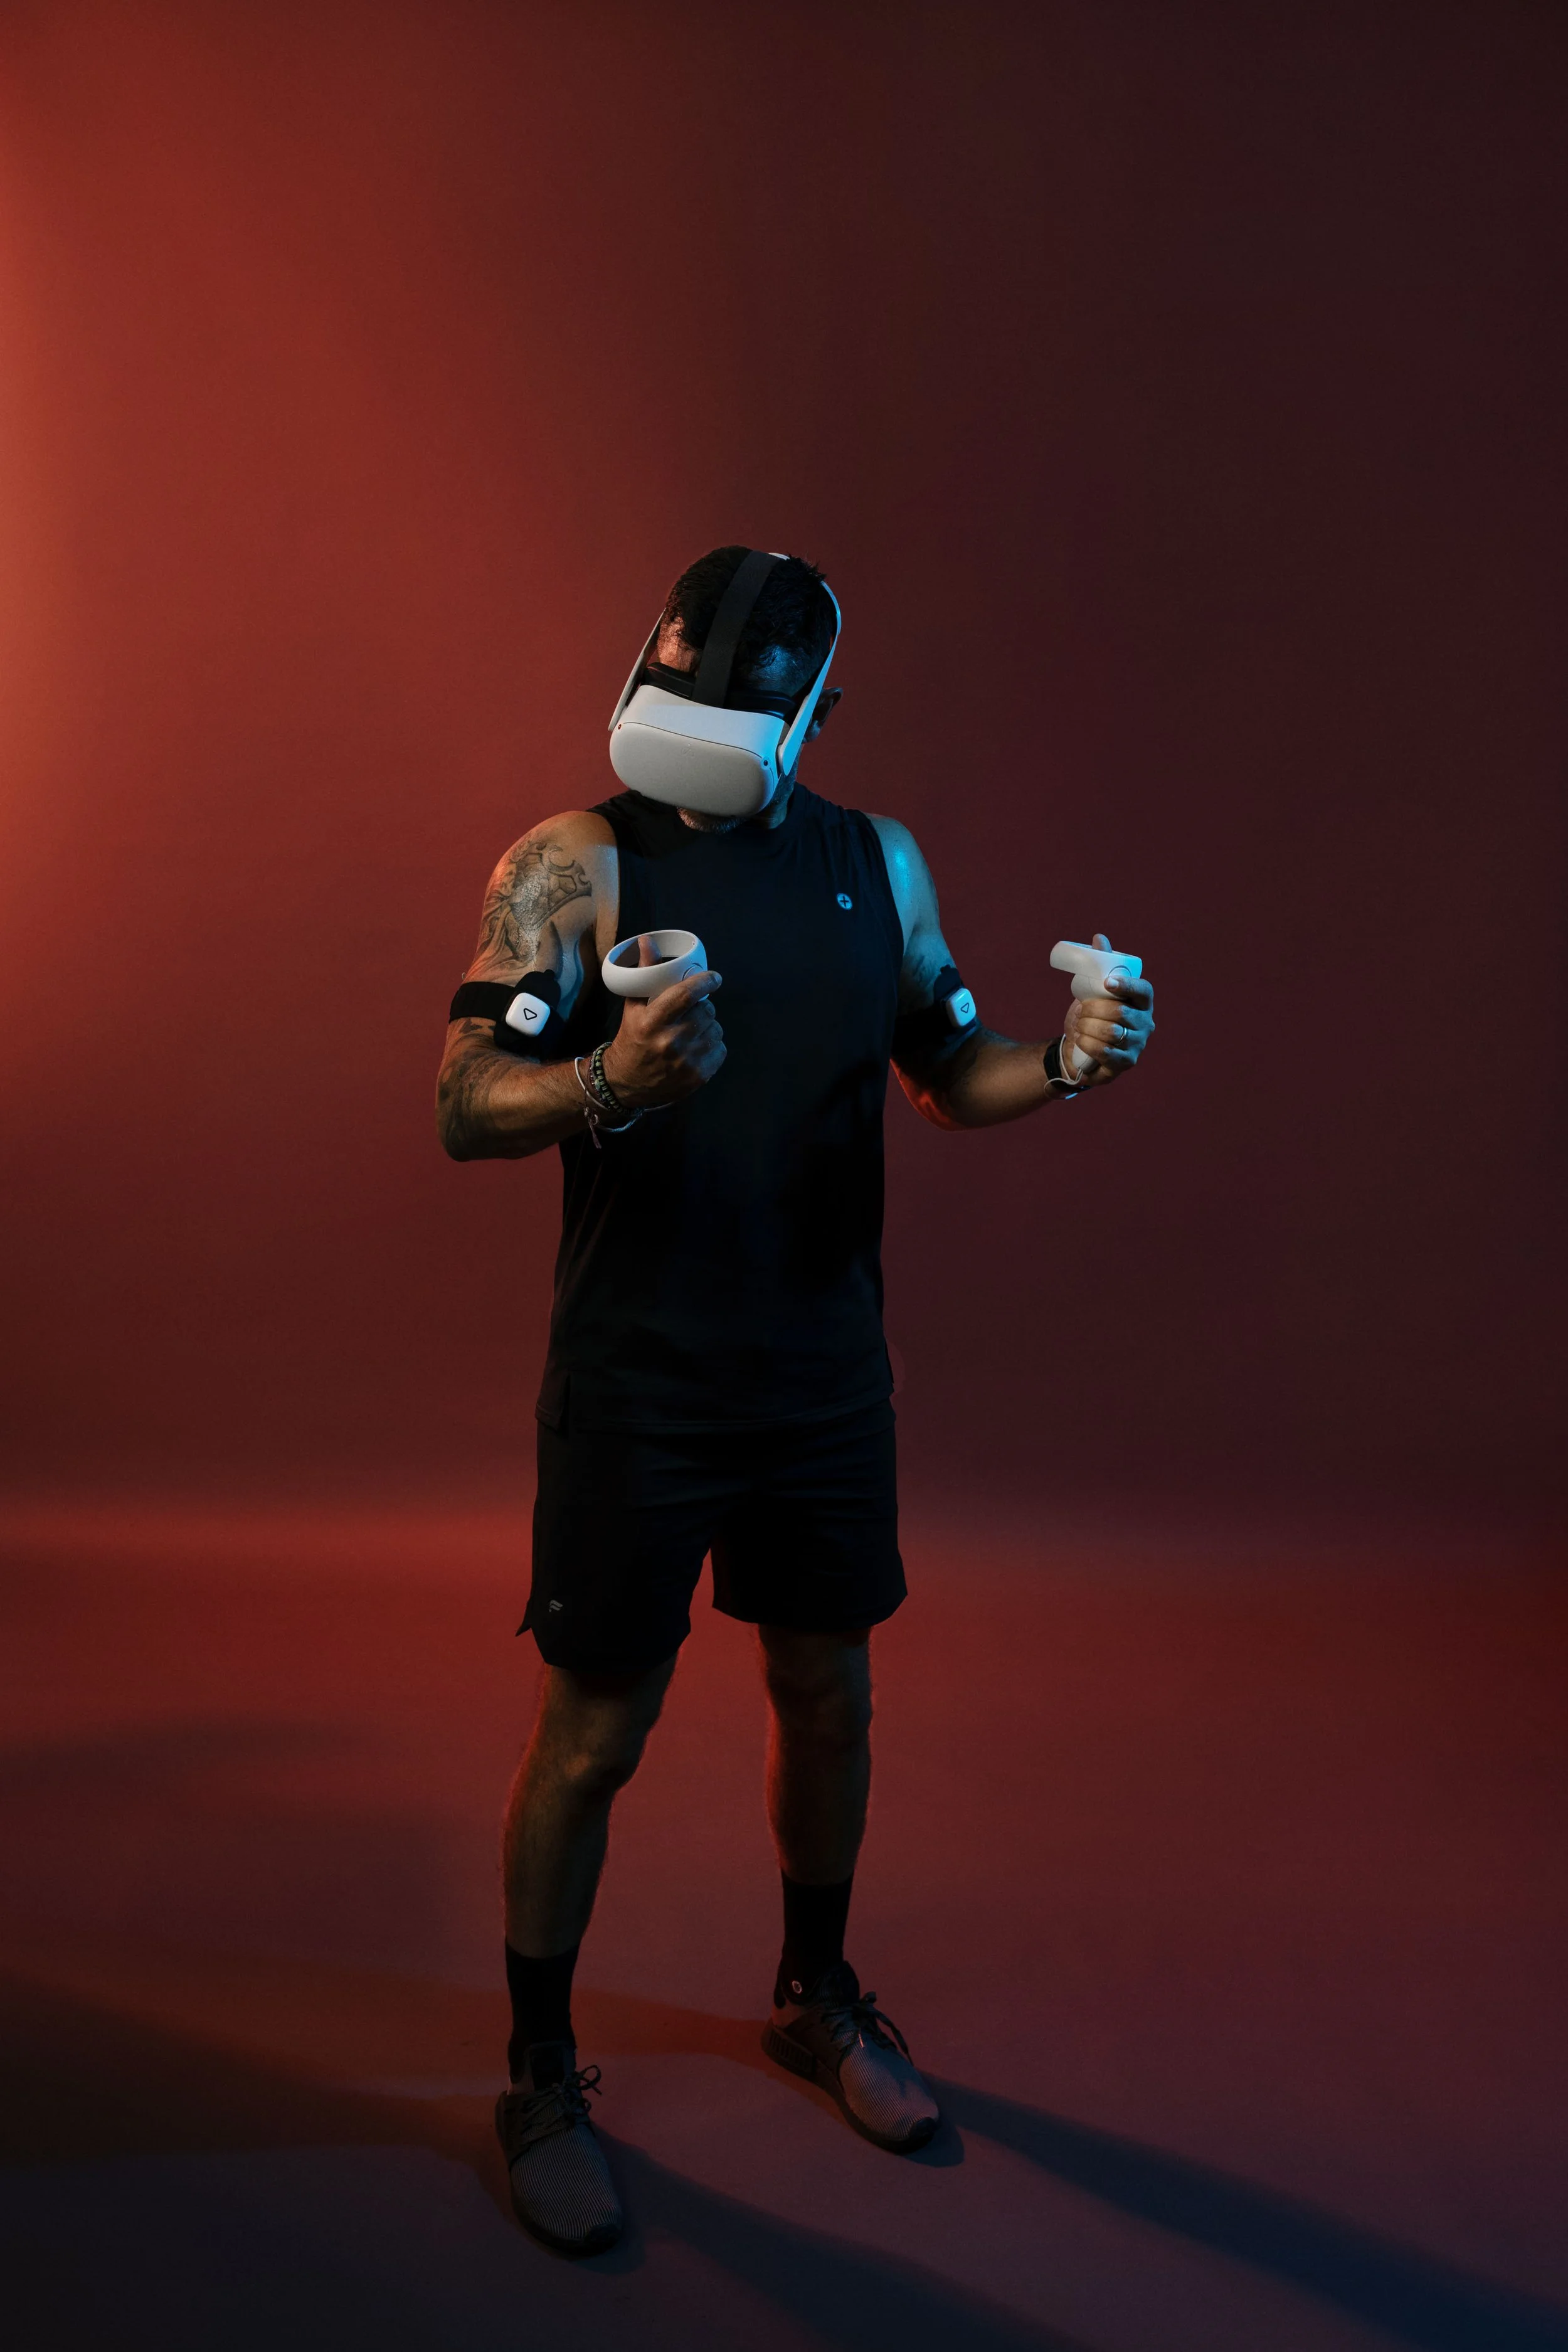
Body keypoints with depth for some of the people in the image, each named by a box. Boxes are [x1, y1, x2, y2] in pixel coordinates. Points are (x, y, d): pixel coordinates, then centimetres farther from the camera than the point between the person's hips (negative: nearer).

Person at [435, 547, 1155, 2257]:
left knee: (829, 1693, 17)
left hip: (827, 1374, 5)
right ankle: (540, 2080, 28)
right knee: (592, 1731, 5)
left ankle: (813, 2002, 42)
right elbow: (465, 1107, -14)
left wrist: (1063, 1067, -10)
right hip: (636, 1388, -4)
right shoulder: (577, 862, -8)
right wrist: (614, 1084, -34)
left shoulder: (880, 861, 6)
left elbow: (943, 1070, 11)